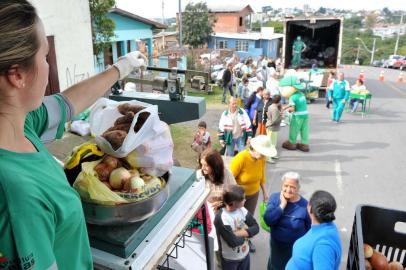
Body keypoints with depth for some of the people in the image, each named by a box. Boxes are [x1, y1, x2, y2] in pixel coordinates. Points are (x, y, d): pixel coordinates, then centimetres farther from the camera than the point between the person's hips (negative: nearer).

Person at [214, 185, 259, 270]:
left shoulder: (242, 210, -13)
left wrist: (239, 233, -26)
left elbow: (256, 228, -12)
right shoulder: (221, 218, -32)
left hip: (245, 253, 5)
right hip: (230, 259, -5)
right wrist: (246, 232, -16)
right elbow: (233, 242, -32)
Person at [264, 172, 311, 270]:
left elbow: (310, 230, -9)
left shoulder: (305, 205, -20)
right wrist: (282, 205, -27)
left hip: (296, 248, -2)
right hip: (276, 245, 3)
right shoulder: (274, 198, -13)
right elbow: (268, 220, -24)